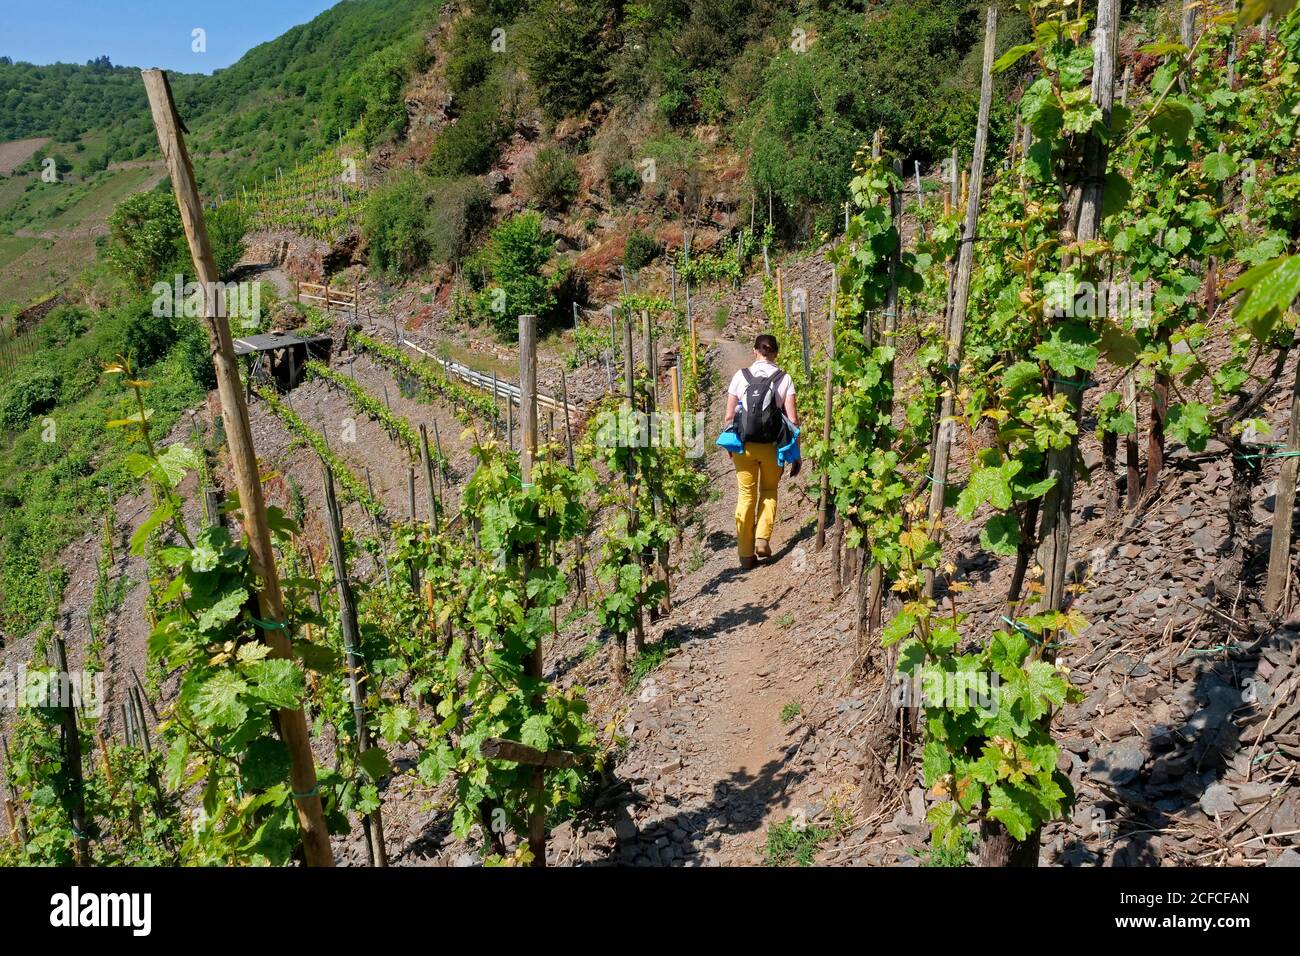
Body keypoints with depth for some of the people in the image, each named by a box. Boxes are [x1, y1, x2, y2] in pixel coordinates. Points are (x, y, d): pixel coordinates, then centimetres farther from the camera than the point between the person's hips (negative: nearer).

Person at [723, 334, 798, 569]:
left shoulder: (740, 376, -2)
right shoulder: (784, 379, -3)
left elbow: (729, 416, -1)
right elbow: (792, 420, -6)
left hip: (744, 445, 0)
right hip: (771, 445, 0)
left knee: (746, 496, 10)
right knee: (769, 491, 23)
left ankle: (746, 554, 14)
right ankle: (762, 539, 9)